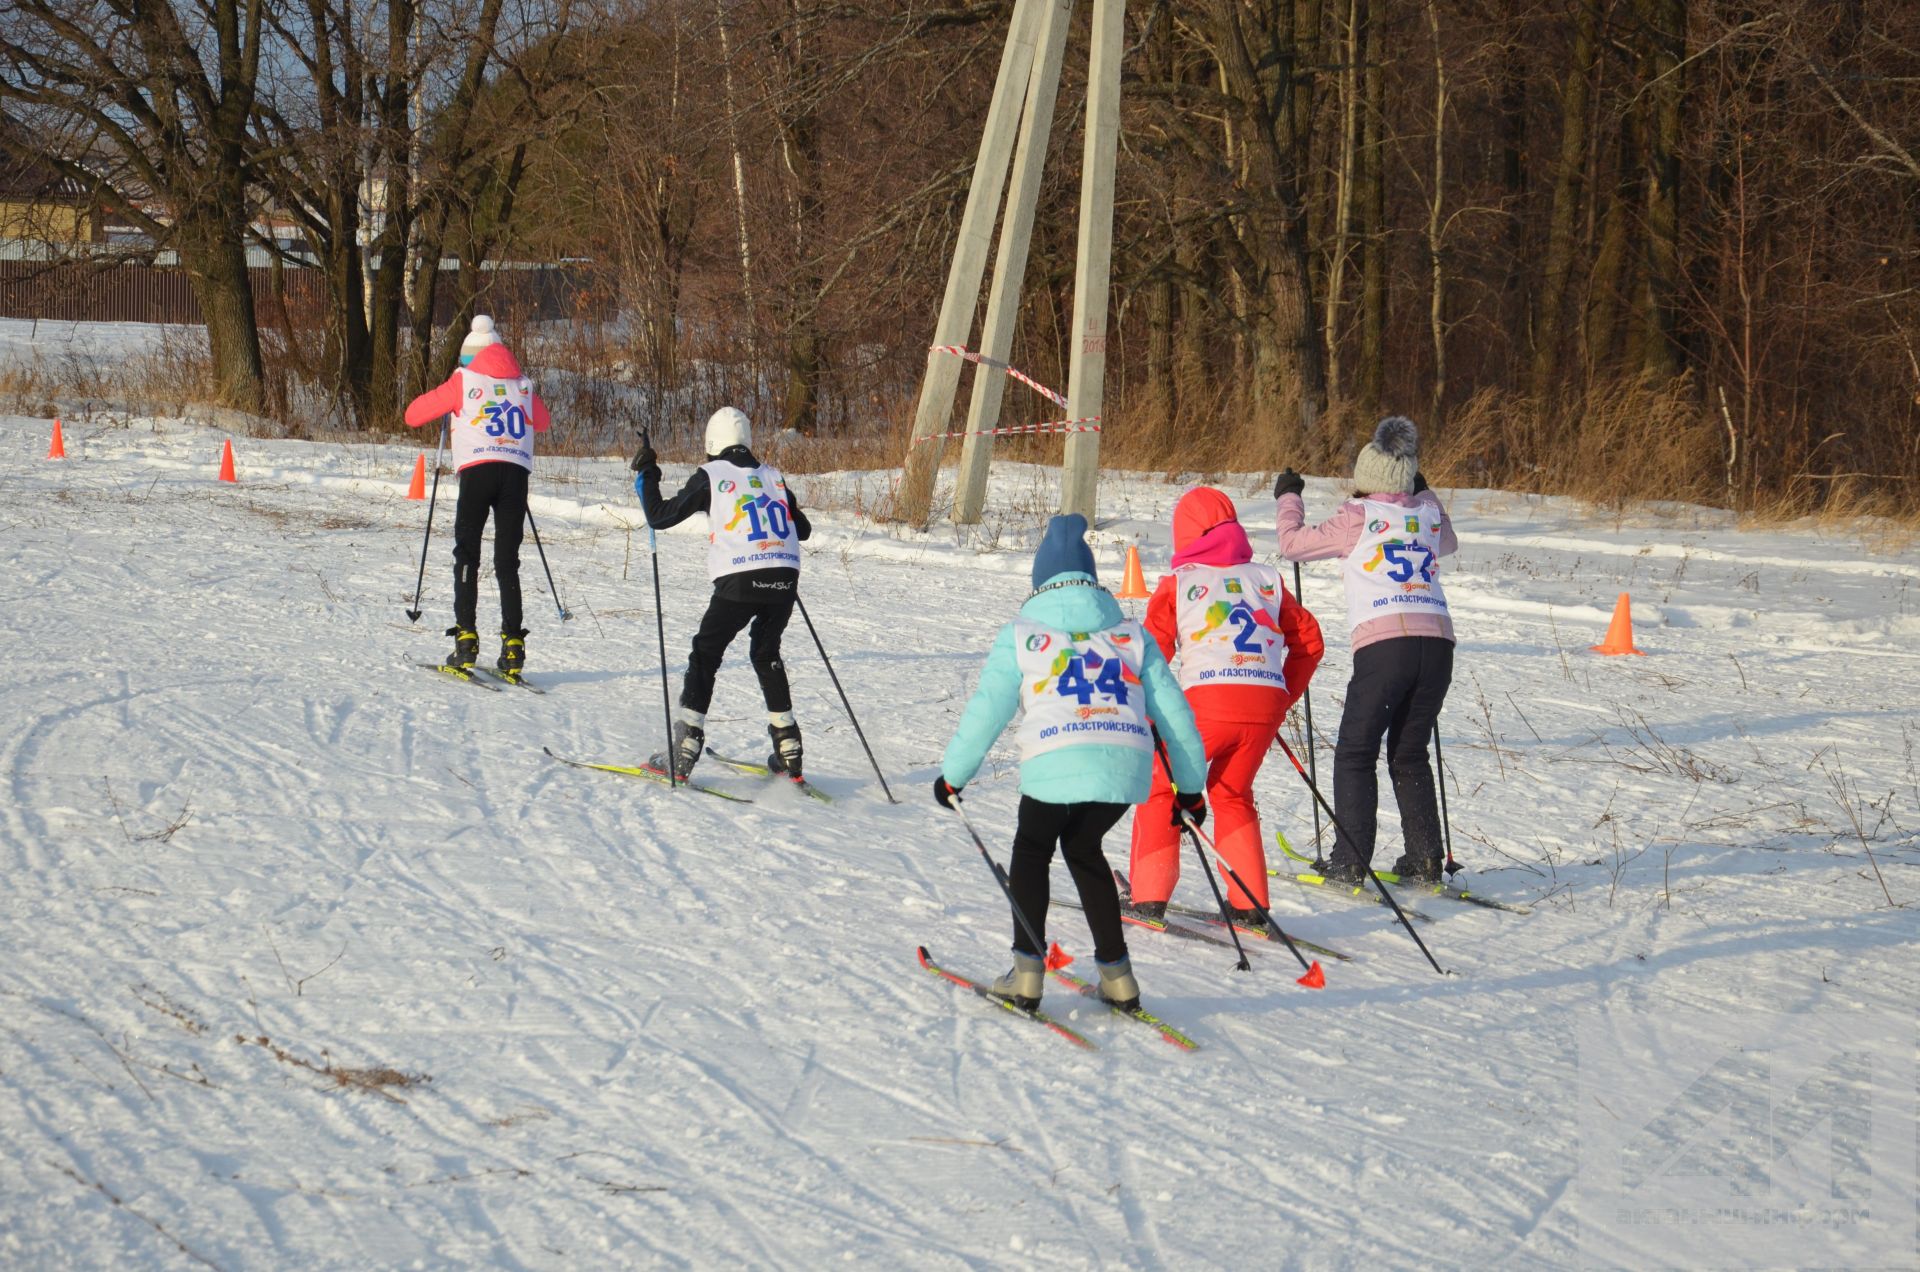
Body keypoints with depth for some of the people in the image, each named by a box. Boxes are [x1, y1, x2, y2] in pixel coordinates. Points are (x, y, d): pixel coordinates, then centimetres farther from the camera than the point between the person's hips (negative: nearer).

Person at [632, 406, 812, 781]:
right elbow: (803, 529, 27)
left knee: (705, 655, 9)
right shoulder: (773, 475, 18)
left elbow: (660, 516, 8)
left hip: (739, 581, -4)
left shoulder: (710, 475, 5)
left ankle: (683, 752, 2)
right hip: (785, 580, 4)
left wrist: (645, 475, 22)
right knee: (766, 655, 24)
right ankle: (788, 750, 19)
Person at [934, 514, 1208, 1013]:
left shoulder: (1020, 635, 13)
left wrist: (953, 775, 22)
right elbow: (1174, 712, 20)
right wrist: (1190, 785, 27)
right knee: (1083, 847, 28)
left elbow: (985, 711, 10)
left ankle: (1027, 974, 11)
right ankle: (1116, 974, 25)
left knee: (1031, 850, 22)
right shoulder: (1131, 634, 21)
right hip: (1127, 766, 3)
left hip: (1056, 766, -3)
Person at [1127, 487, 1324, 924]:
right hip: (1266, 704, 4)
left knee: (1159, 786, 15)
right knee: (1232, 795, 23)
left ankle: (1149, 898, 9)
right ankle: (1250, 904, 16)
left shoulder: (1178, 582, 9)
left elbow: (1153, 649, 2)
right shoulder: (1267, 578, 19)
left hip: (1208, 702, -4)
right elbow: (1309, 640, 19)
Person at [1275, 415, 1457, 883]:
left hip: (1383, 645, -5)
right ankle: (1425, 857, 12)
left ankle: (1350, 860, -2)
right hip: (1438, 643, 5)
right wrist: (1423, 493, 47)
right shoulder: (1428, 512, 15)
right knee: (1410, 755, 17)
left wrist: (1288, 498, 29)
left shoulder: (1357, 518, 2)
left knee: (1355, 754, 5)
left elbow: (1293, 543, 13)